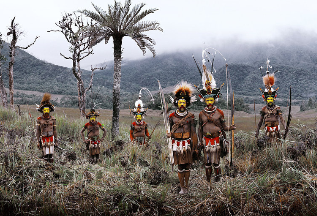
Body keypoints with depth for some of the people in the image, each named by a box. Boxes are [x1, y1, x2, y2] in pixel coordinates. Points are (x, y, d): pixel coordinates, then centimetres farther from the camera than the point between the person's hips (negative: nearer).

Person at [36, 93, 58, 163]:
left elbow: (54, 130, 8)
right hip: (43, 139, 0)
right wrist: (38, 141, -3)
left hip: (51, 138, 1)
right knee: (45, 155, 0)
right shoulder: (39, 120, 1)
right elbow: (38, 131, 3)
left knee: (51, 154, -6)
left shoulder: (53, 119, 5)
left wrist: (56, 140, 5)